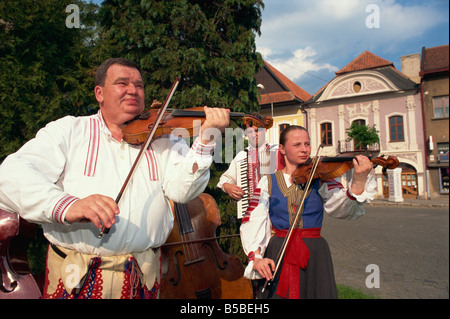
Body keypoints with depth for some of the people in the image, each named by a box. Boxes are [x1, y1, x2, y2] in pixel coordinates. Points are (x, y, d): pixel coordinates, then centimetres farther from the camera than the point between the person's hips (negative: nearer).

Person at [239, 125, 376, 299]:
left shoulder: (320, 178, 0)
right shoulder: (268, 182, 0)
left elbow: (344, 209, -17)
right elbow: (252, 222, -6)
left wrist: (359, 181, -35)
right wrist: (255, 256, -20)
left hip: (314, 255, 1)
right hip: (277, 255, 0)